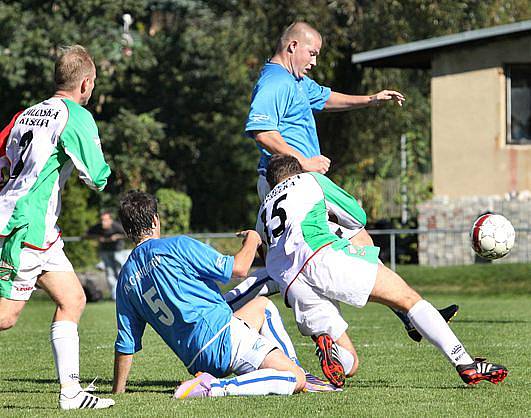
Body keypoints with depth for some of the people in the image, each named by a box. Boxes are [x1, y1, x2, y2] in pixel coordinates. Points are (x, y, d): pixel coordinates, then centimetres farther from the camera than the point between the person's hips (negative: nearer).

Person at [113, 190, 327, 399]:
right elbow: (238, 268, -8)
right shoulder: (177, 246, -8)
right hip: (221, 335, -8)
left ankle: (293, 368, 22)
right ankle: (217, 387, -22)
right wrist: (252, 240, 14)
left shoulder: (126, 279, 11)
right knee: (295, 380, -12)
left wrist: (117, 392, 23)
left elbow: (125, 344, 12)